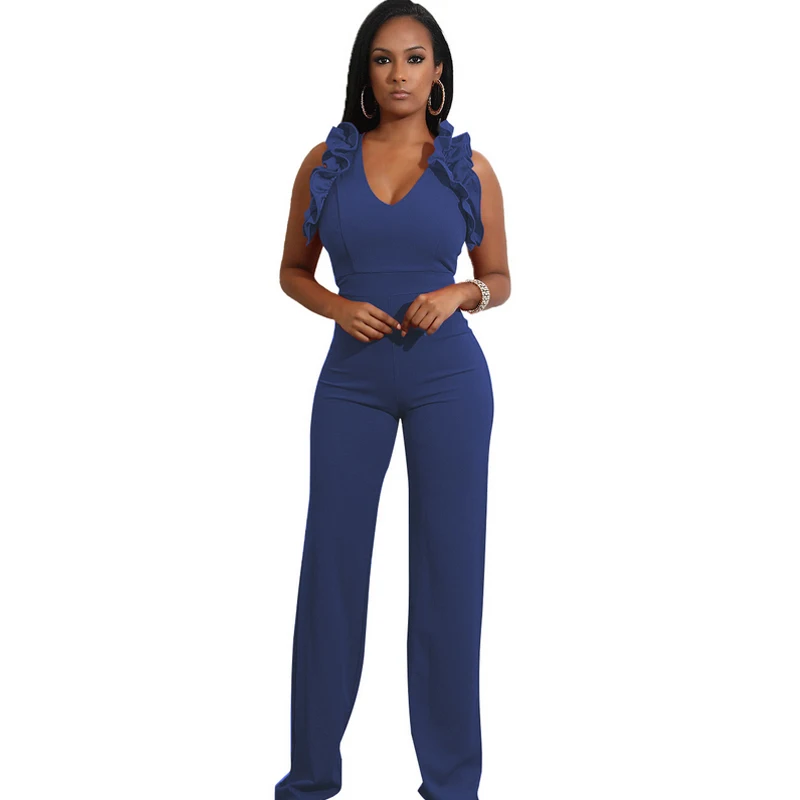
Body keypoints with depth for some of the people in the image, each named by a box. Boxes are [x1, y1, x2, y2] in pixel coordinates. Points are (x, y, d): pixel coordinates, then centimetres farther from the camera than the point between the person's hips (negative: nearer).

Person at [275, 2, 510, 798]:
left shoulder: (470, 167, 1)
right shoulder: (324, 162, 3)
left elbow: (498, 278, 9)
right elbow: (293, 271, 11)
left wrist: (460, 294, -12)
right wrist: (338, 307, -9)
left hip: (449, 380, -1)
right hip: (352, 382, 1)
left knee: (449, 566, 2)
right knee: (332, 563, 3)